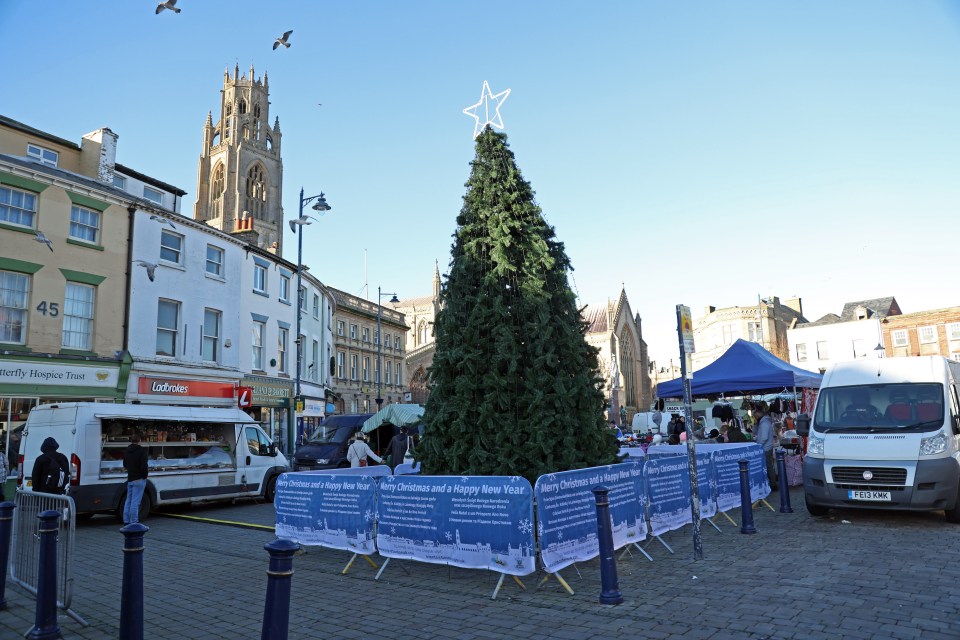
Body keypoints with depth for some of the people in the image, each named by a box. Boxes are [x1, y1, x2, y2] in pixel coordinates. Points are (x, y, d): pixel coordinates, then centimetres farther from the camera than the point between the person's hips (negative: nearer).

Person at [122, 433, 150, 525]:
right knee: (135, 502, -6)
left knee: (128, 500, 15)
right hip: (138, 480, -7)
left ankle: (126, 521, 20)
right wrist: (144, 476, -7)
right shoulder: (141, 451, -15)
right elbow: (144, 466, -20)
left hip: (129, 479, 7)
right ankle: (133, 522, -5)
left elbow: (125, 465, 22)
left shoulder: (126, 451, 10)